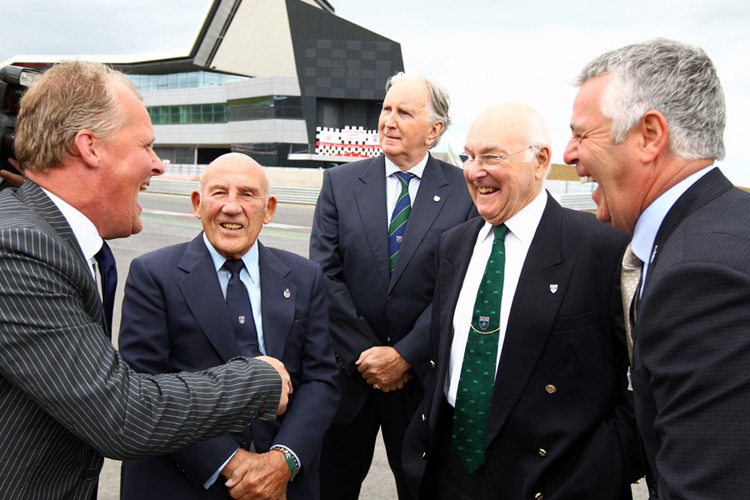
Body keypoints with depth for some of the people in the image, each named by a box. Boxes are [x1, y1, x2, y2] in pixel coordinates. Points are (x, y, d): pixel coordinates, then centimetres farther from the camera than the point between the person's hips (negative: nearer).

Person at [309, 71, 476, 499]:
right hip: (347, 368, 2)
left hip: (421, 374, -1)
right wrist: (363, 353, -10)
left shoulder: (465, 191, -5)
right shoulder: (340, 183, 1)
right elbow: (325, 275, -5)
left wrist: (405, 355, -14)